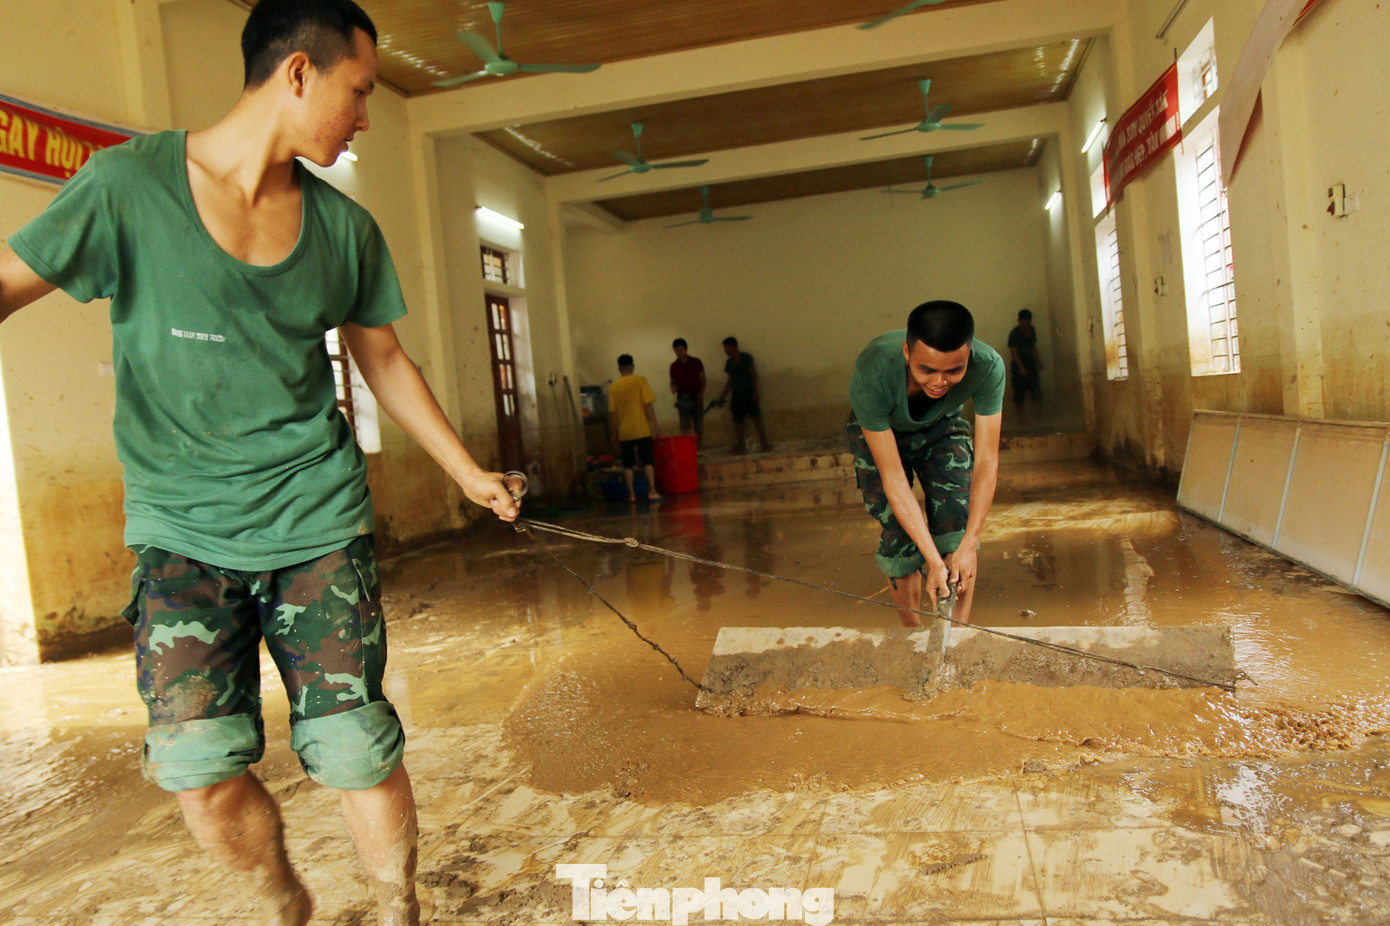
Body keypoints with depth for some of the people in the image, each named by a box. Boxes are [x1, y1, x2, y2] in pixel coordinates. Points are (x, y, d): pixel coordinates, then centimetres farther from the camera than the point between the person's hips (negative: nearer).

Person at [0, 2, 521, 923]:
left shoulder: (344, 227, 3)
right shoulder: (128, 184, -6)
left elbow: (384, 360, 14)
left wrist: (467, 470, 18)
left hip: (318, 522, 2)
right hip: (180, 528, -1)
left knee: (357, 752, -2)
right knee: (203, 774, -5)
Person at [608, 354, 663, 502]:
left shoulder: (614, 387, 2)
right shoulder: (640, 381, -4)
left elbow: (612, 412, 3)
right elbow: (648, 405, -10)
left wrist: (613, 433, 10)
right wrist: (655, 424, -5)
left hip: (624, 432, 2)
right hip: (642, 429, -2)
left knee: (628, 464, 9)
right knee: (647, 461, 4)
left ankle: (631, 494, 8)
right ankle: (652, 491, -4)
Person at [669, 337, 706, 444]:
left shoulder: (696, 362, 3)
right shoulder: (674, 366, 6)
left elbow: (702, 379, 5)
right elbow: (673, 382, 14)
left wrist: (701, 393, -9)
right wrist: (673, 388, -9)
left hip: (696, 398, 0)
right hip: (683, 399, 0)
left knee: (699, 426, 2)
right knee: (685, 427, -9)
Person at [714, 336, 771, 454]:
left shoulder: (746, 358, -4)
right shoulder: (729, 363, 12)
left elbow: (754, 375, -7)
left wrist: (755, 391, -16)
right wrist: (722, 397, 15)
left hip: (749, 395, -6)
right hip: (737, 396, 6)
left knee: (757, 417, -12)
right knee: (738, 421, 3)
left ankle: (764, 443, -11)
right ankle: (739, 446, 8)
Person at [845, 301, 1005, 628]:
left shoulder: (988, 366, -35)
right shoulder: (870, 375, -42)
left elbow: (986, 461, -28)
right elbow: (894, 479, -36)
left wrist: (969, 546, -35)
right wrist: (934, 560, -38)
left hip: (942, 427, 2)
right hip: (879, 432, -2)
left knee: (958, 525, -14)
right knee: (899, 532, -12)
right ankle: (912, 628, 9)